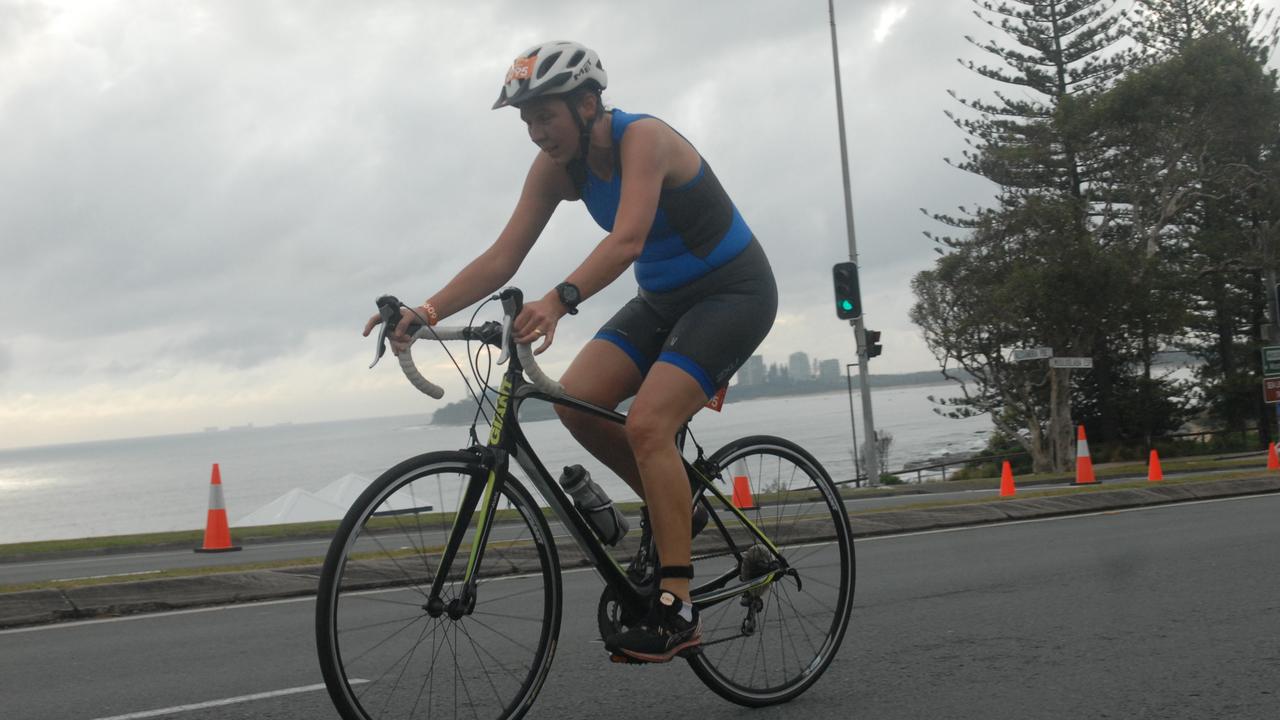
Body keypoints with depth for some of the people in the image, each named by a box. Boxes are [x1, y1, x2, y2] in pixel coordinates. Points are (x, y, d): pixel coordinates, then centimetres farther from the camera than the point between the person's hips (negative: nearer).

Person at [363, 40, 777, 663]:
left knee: (647, 423, -25)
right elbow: (503, 256, -10)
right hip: (663, 300, 8)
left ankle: (676, 610, -20)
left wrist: (559, 301, -58)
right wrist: (428, 310, -24)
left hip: (734, 291, -7)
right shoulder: (557, 165, -4)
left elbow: (627, 239, -42)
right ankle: (674, 507, 10)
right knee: (577, 400, -12)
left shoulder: (642, 138, -25)